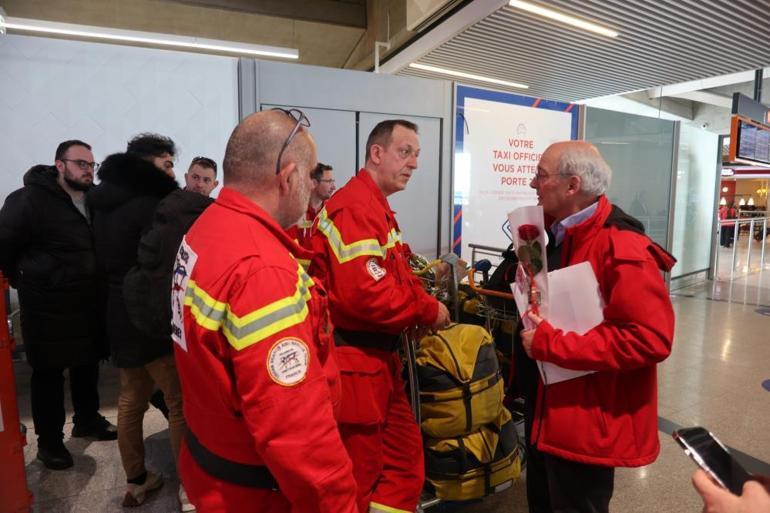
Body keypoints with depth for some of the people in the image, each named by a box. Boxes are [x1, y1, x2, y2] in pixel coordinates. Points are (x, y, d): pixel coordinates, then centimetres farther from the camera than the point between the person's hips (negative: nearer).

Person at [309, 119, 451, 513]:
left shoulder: (377, 208, 16)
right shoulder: (355, 208, -20)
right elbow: (365, 294, -29)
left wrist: (421, 307, -2)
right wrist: (428, 311, -15)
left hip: (377, 356, 10)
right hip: (354, 361, -10)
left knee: (404, 455, 21)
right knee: (358, 476, 8)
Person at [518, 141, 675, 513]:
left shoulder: (621, 248, -22)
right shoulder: (558, 235, 7)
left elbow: (650, 340, -29)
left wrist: (550, 345, -27)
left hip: (586, 424, -9)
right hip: (547, 412, 9)